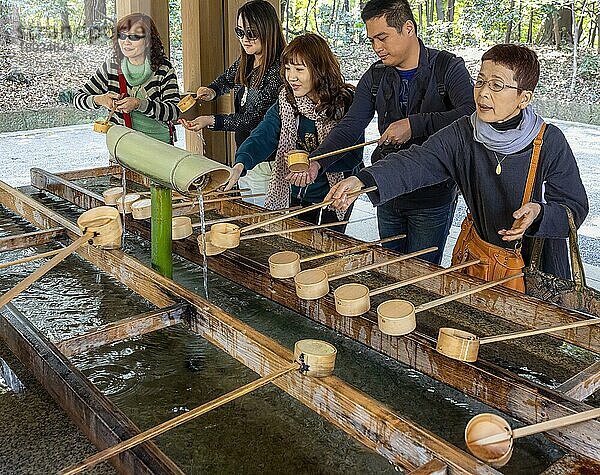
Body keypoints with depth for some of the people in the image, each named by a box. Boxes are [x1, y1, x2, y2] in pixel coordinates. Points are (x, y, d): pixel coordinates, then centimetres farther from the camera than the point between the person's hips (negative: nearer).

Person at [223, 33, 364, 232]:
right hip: (288, 199, 4)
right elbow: (263, 137, -16)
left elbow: (354, 156, -16)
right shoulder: (285, 102, -3)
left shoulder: (345, 103, -14)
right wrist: (240, 164, -34)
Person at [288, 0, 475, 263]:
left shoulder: (448, 68, -9)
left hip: (434, 196, -5)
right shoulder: (375, 76, 5)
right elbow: (350, 126, -3)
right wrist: (317, 162, -19)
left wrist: (414, 124, -32)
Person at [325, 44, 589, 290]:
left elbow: (575, 208, -11)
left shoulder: (550, 142, -16)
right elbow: (417, 162, -23)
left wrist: (539, 212, -33)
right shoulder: (463, 133, -9)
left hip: (535, 263, -3)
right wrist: (364, 181, -40)